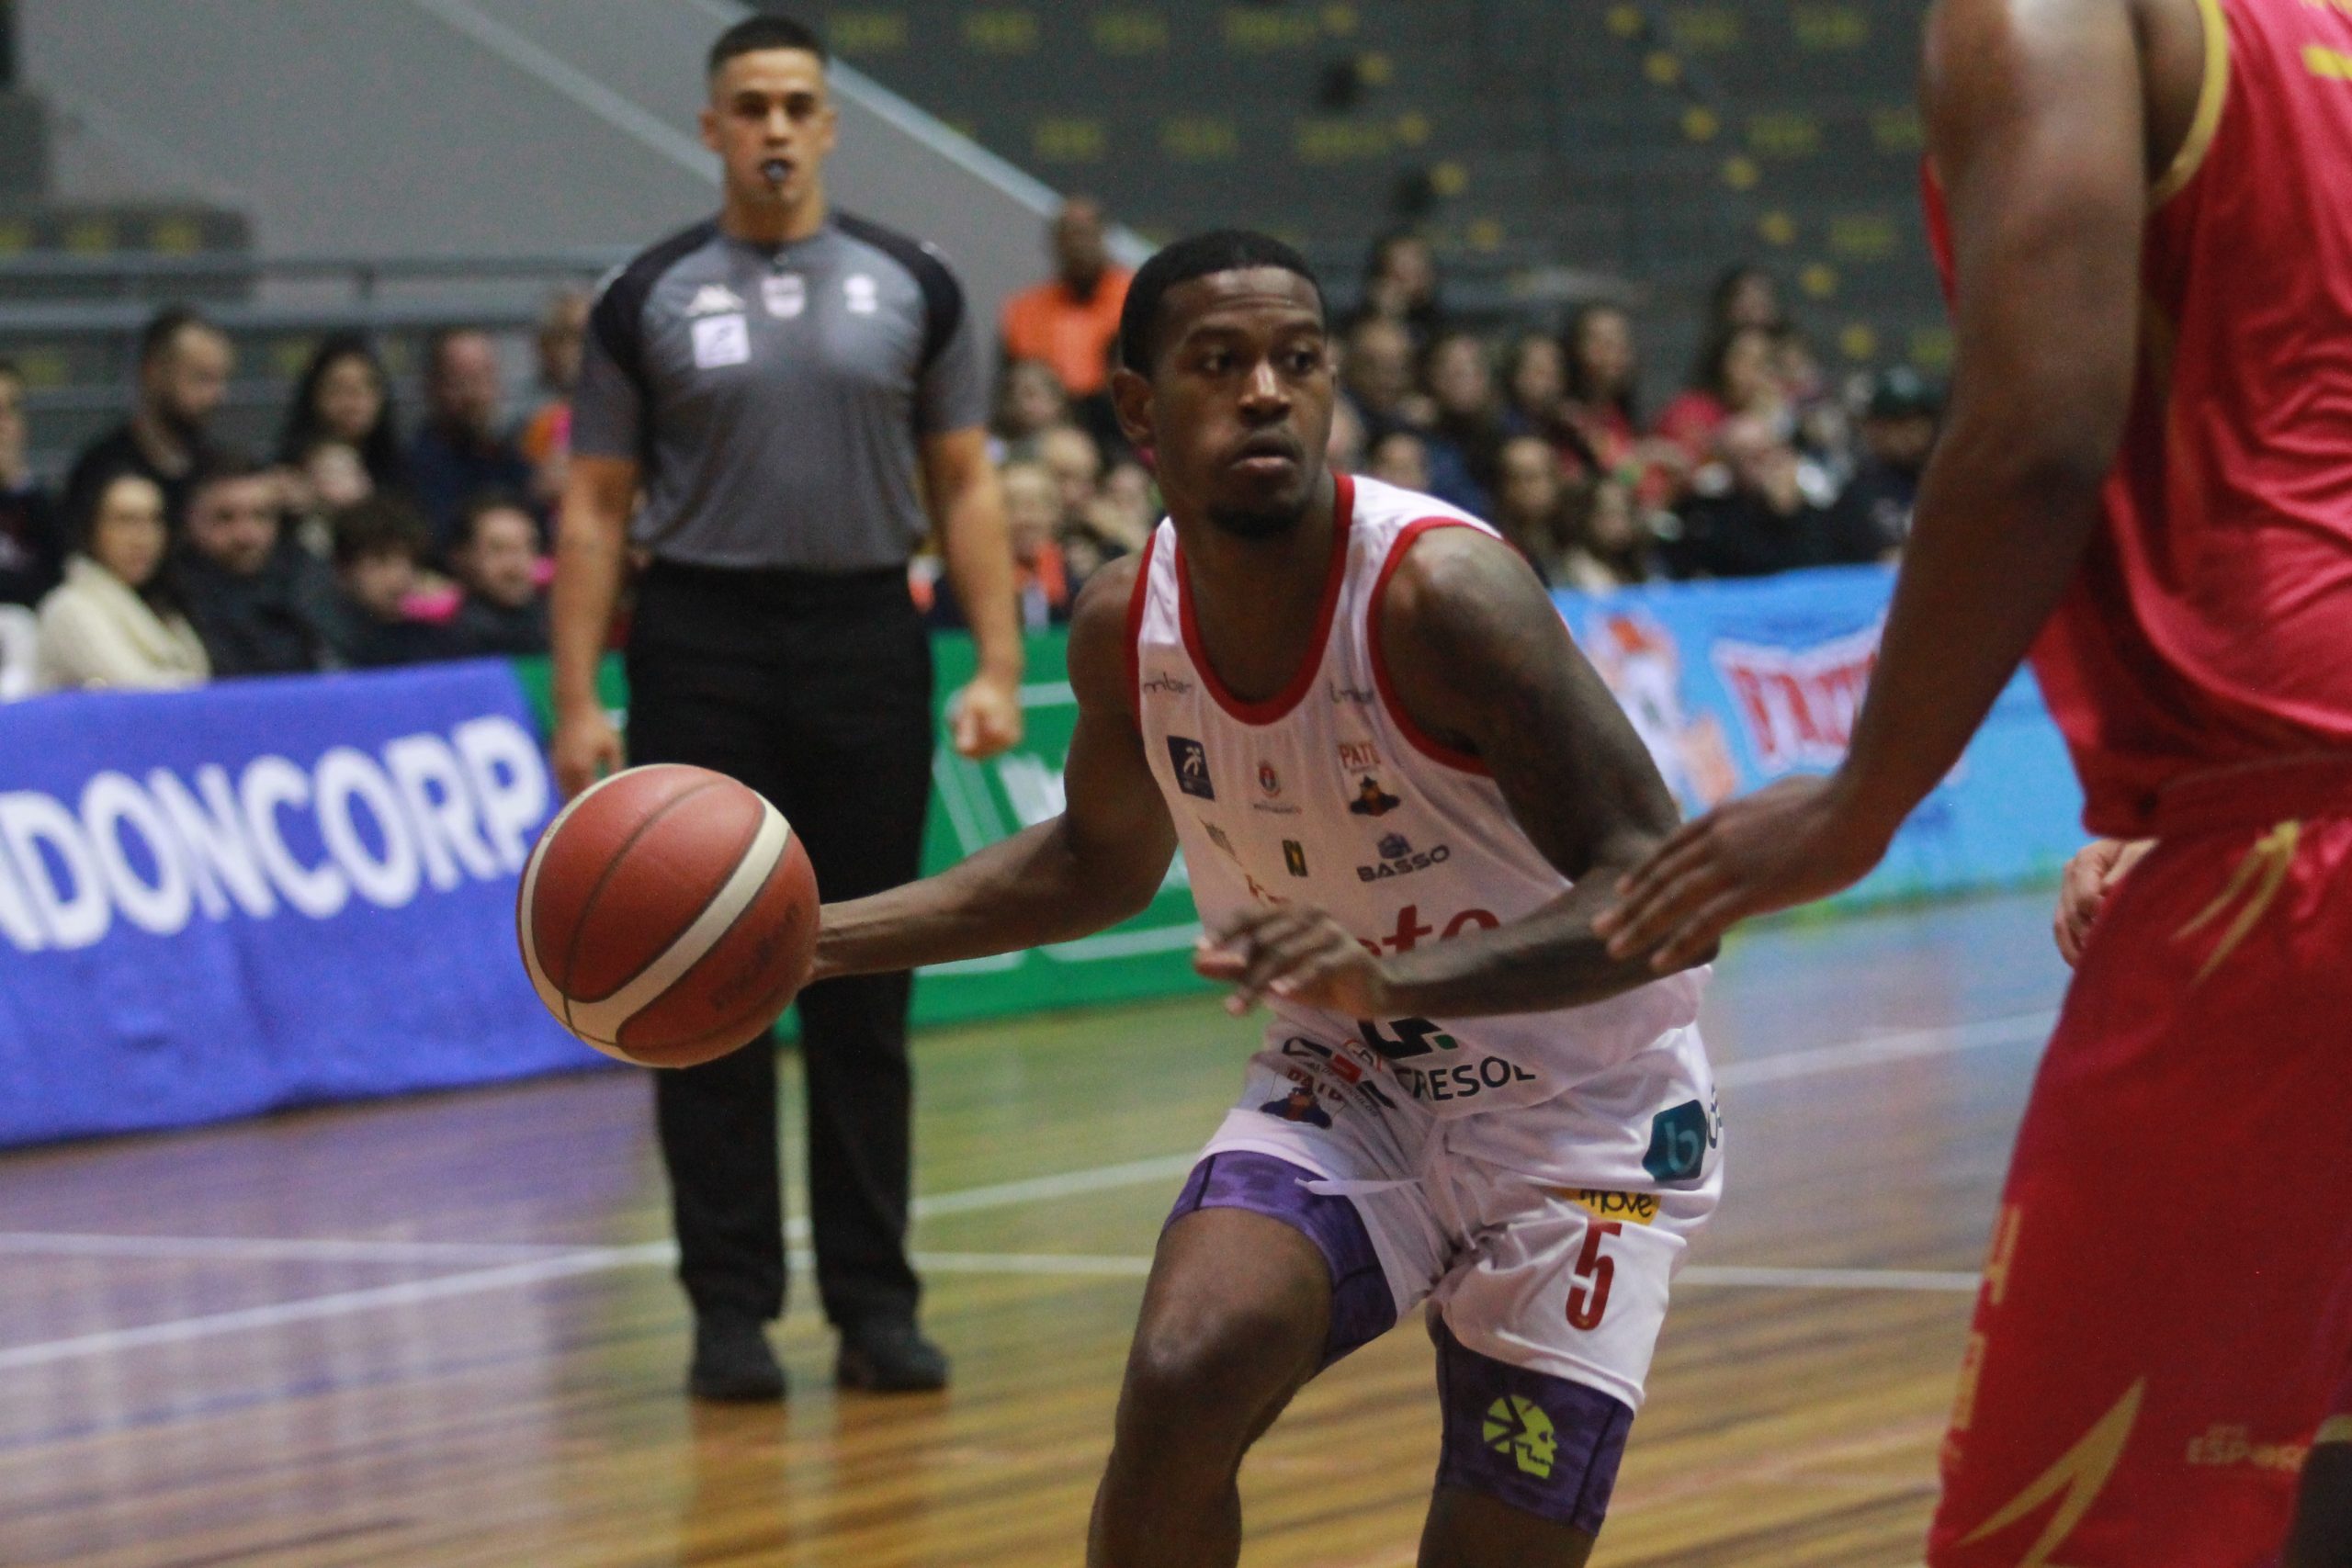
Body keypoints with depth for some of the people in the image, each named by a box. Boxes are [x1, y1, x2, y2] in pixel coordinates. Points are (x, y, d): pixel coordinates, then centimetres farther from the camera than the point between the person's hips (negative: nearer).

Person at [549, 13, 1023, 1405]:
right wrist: (578, 702, -4)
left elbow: (966, 487, 5)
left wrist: (999, 666, -5)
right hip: (701, 643, -1)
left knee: (865, 997, 5)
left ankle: (876, 1303, 11)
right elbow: (596, 508, 4)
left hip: (866, 638, 1)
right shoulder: (649, 300, 3)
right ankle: (732, 1306, 7)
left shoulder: (912, 287, 5)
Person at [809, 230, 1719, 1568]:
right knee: (1182, 1382, -23)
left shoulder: (1441, 590, -27)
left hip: (1577, 1117, -4)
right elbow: (1100, 863, 14)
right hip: (1345, 1092, 4)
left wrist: (1394, 978, -45)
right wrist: (822, 937, 4)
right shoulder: (1126, 624, -8)